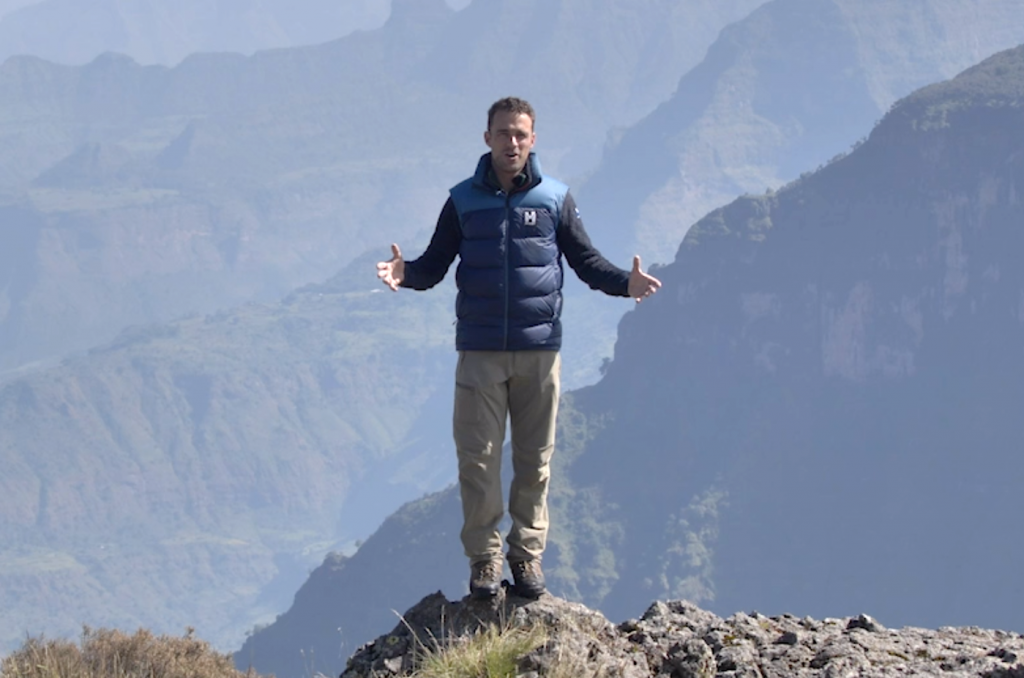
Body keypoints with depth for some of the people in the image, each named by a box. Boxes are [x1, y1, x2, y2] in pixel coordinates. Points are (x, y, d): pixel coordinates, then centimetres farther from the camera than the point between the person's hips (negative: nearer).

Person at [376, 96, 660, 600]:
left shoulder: (554, 199, 5)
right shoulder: (464, 201, 4)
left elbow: (585, 260, 10)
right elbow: (435, 264, 6)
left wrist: (625, 283, -8)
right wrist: (406, 274, -15)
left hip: (539, 350, 1)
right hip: (480, 353, -1)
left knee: (535, 459, 4)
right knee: (478, 459, -3)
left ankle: (527, 555, 13)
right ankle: (483, 559, 5)